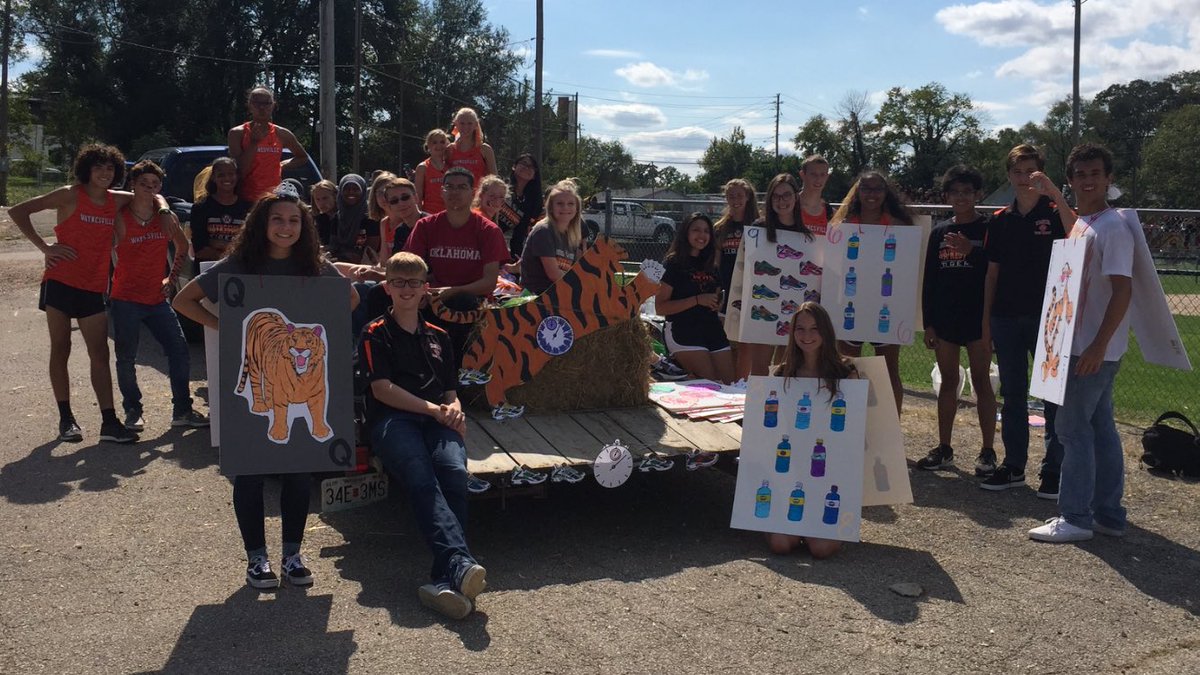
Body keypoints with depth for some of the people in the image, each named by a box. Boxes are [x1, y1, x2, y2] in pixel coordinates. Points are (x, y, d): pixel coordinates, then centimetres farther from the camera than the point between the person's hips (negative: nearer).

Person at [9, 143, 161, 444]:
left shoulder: (116, 201, 7)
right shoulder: (70, 195, -5)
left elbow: (152, 195, 23)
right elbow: (17, 211, -5)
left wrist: (164, 210, 1)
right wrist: (44, 246, -11)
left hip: (94, 288, 4)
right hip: (60, 282, -4)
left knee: (100, 354, 0)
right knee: (60, 349, 3)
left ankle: (109, 422, 0)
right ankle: (66, 419, 10)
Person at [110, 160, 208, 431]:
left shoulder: (166, 217, 3)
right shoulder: (119, 218, -8)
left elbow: (183, 248, 19)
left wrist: (172, 279, 12)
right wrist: (107, 289, -5)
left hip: (157, 299, 4)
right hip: (125, 300, -4)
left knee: (180, 352, 0)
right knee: (126, 359, 3)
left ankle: (182, 411, 10)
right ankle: (133, 411, 18)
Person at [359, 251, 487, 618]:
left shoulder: (438, 336, 28)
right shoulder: (376, 333, 15)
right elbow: (382, 388, 1)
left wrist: (454, 409, 0)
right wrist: (433, 408, -7)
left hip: (436, 421, 3)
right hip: (391, 419, -3)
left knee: (455, 473, -32)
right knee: (422, 479, -36)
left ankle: (445, 581, -43)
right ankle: (460, 564, -52)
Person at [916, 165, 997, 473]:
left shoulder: (988, 229, -2)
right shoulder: (940, 232, 9)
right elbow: (929, 279, 9)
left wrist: (970, 251, -22)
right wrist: (928, 323, 5)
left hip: (978, 317, -4)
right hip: (944, 317, 4)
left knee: (981, 382, 0)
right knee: (948, 382, 10)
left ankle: (988, 451, 6)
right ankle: (944, 448, 16)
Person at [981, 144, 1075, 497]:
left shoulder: (1054, 213, -2)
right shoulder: (1000, 220, 9)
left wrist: (1055, 193, -28)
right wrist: (986, 319, 9)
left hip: (1046, 317, -4)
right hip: (1006, 318, 4)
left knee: (1054, 396, 0)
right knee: (1012, 396, 10)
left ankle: (1053, 470, 7)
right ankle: (1013, 465, 19)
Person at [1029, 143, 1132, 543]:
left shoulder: (1112, 227, -14)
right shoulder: (1080, 224, 15)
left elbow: (1123, 290, -20)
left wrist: (1098, 346, -24)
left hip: (1095, 349, -10)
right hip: (1082, 345, 10)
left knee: (1074, 428, -6)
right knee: (1100, 428, 13)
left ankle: (1075, 518, 1)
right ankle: (1108, 515, 20)